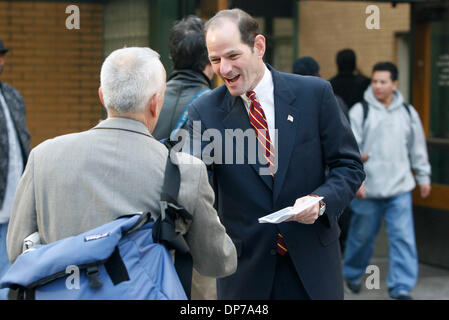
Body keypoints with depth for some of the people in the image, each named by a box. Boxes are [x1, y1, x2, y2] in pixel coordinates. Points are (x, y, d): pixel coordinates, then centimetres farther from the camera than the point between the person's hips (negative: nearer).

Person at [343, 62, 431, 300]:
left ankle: (401, 287, -3)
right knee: (362, 235, 11)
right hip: (367, 190, -2)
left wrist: (423, 176, 20)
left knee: (403, 237, -6)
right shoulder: (360, 111, -4)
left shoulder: (408, 113, 7)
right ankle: (352, 274, 34)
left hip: (399, 189, 2)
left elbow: (418, 148, 18)